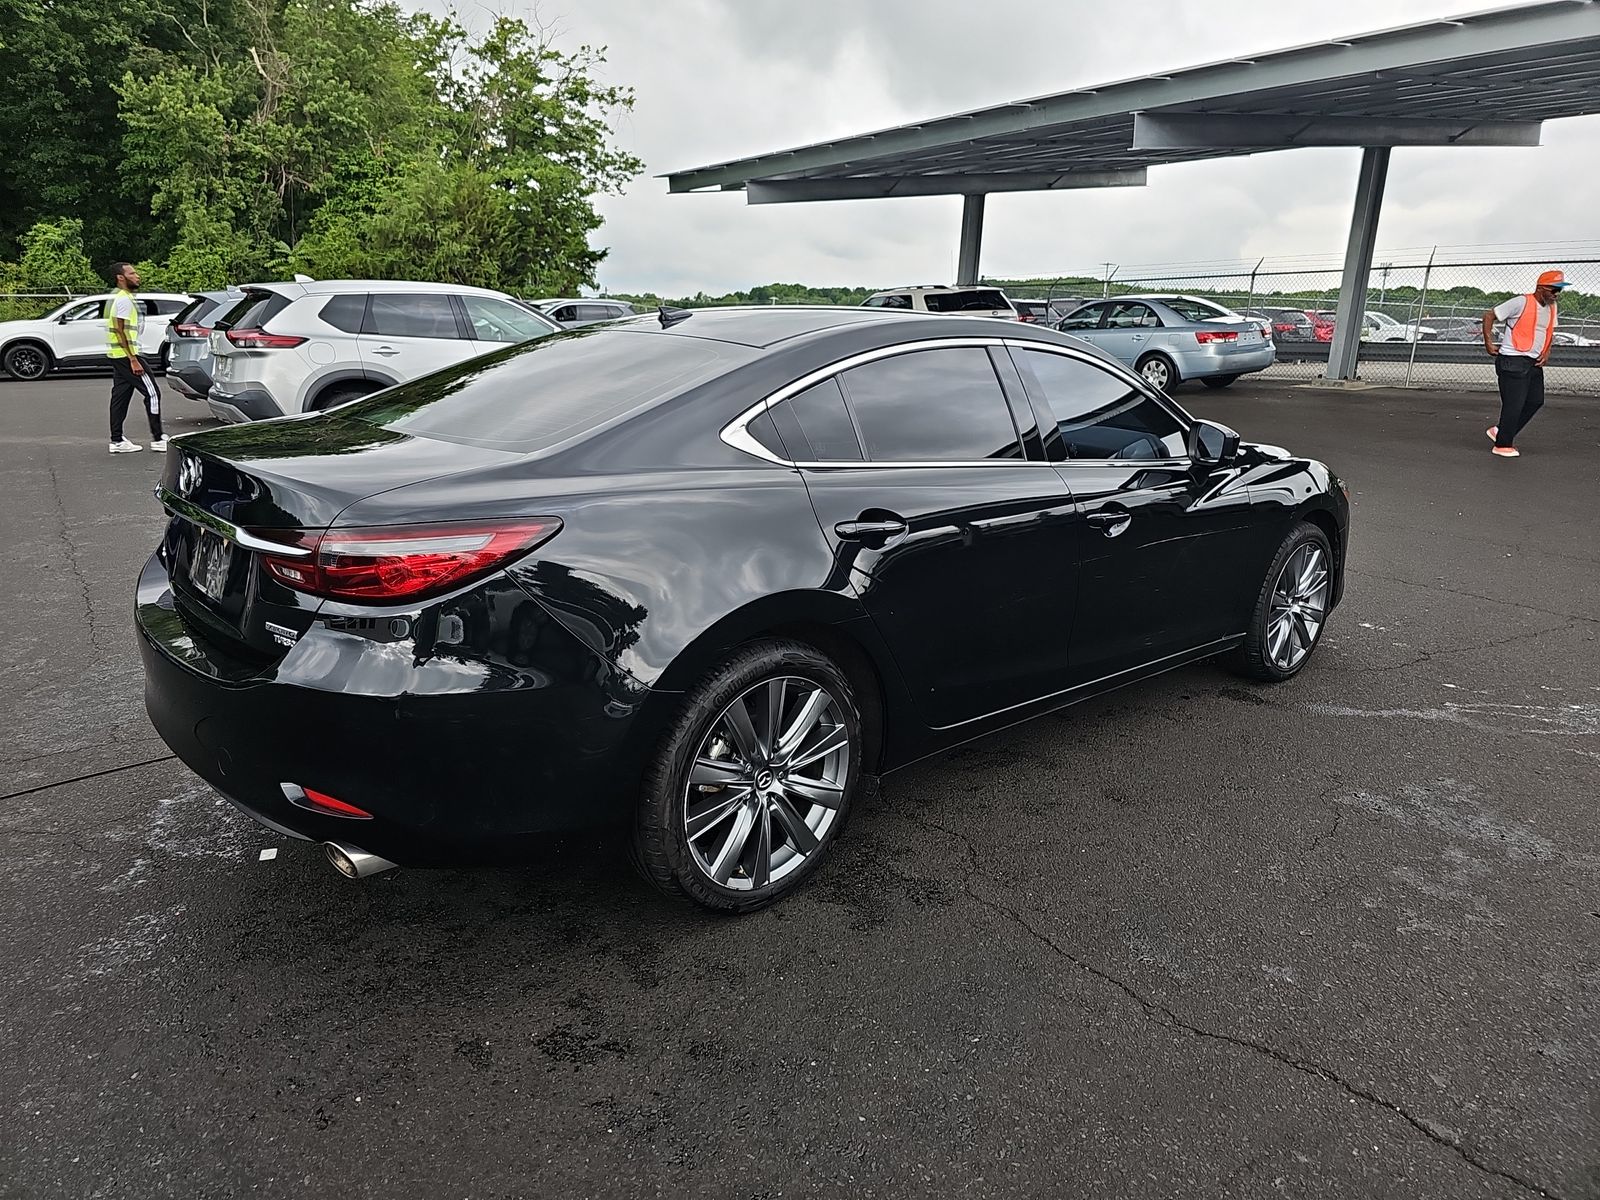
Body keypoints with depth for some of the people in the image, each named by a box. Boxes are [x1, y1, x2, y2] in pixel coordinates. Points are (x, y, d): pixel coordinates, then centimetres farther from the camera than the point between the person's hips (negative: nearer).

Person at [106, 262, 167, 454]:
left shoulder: (117, 298, 18)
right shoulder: (124, 299, -14)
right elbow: (121, 330, -20)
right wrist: (133, 359, -22)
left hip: (117, 356, 10)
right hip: (126, 355, -10)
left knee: (120, 396, 10)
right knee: (151, 392, -6)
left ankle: (117, 441, 12)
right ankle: (157, 439, -4)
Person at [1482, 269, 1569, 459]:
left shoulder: (1551, 307, 12)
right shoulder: (1521, 303, -12)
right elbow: (1489, 316, -10)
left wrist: (1547, 351, 10)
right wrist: (1488, 343, -14)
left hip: (1534, 363, 8)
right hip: (1513, 362, -8)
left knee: (1536, 401, 8)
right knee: (1514, 405, -6)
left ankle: (1501, 431, 20)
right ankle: (1502, 445, 7)